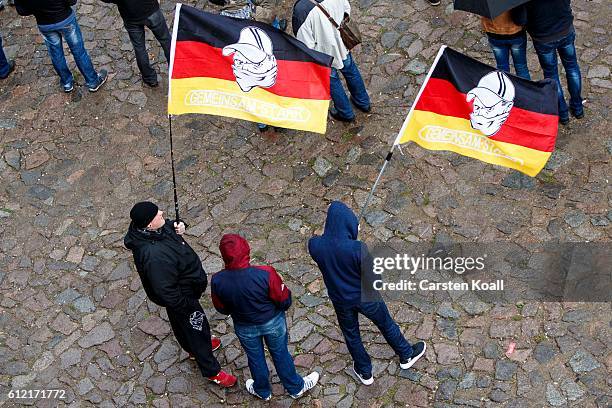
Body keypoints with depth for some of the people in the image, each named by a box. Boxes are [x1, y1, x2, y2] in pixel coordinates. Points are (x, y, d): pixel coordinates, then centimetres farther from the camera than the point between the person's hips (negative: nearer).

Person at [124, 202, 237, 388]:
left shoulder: (145, 231, -18)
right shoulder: (154, 255, -44)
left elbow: (167, 227, 7)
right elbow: (166, 291, -34)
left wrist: (177, 228, -16)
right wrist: (188, 306, -20)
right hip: (181, 295, -8)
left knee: (180, 322, 33)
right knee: (196, 327, 13)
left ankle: (194, 349, 61)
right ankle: (211, 371, 37)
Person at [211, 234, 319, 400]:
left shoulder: (217, 281, -28)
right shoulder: (266, 274, -36)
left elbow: (222, 308, -9)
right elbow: (284, 301, -20)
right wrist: (284, 289, 1)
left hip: (244, 327, 1)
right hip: (272, 322, -1)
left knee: (255, 358, 28)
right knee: (281, 355, 25)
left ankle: (262, 391, 54)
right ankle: (296, 388, 48)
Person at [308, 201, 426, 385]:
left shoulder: (314, 245, -25)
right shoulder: (357, 249, -37)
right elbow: (371, 276, -23)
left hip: (339, 299, 3)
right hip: (364, 297, -2)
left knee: (351, 334, 27)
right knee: (386, 324, 26)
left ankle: (365, 372, 48)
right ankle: (406, 356, 51)